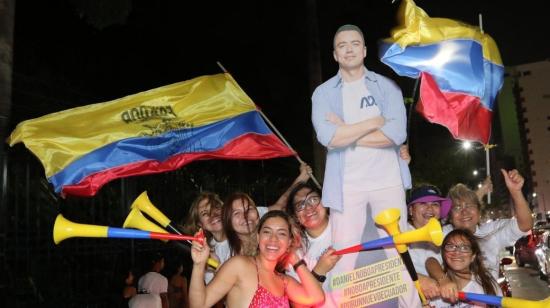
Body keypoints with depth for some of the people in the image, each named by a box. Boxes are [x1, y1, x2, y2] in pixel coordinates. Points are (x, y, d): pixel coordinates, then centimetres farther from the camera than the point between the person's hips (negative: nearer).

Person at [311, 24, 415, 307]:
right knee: (344, 260, 1)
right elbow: (327, 138, -13)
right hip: (346, 186, 0)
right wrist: (377, 121, -8)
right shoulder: (323, 93, 5)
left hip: (387, 182, 1)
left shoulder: (386, 86, 7)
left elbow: (397, 133, -9)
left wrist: (346, 133, -10)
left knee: (399, 256, 5)